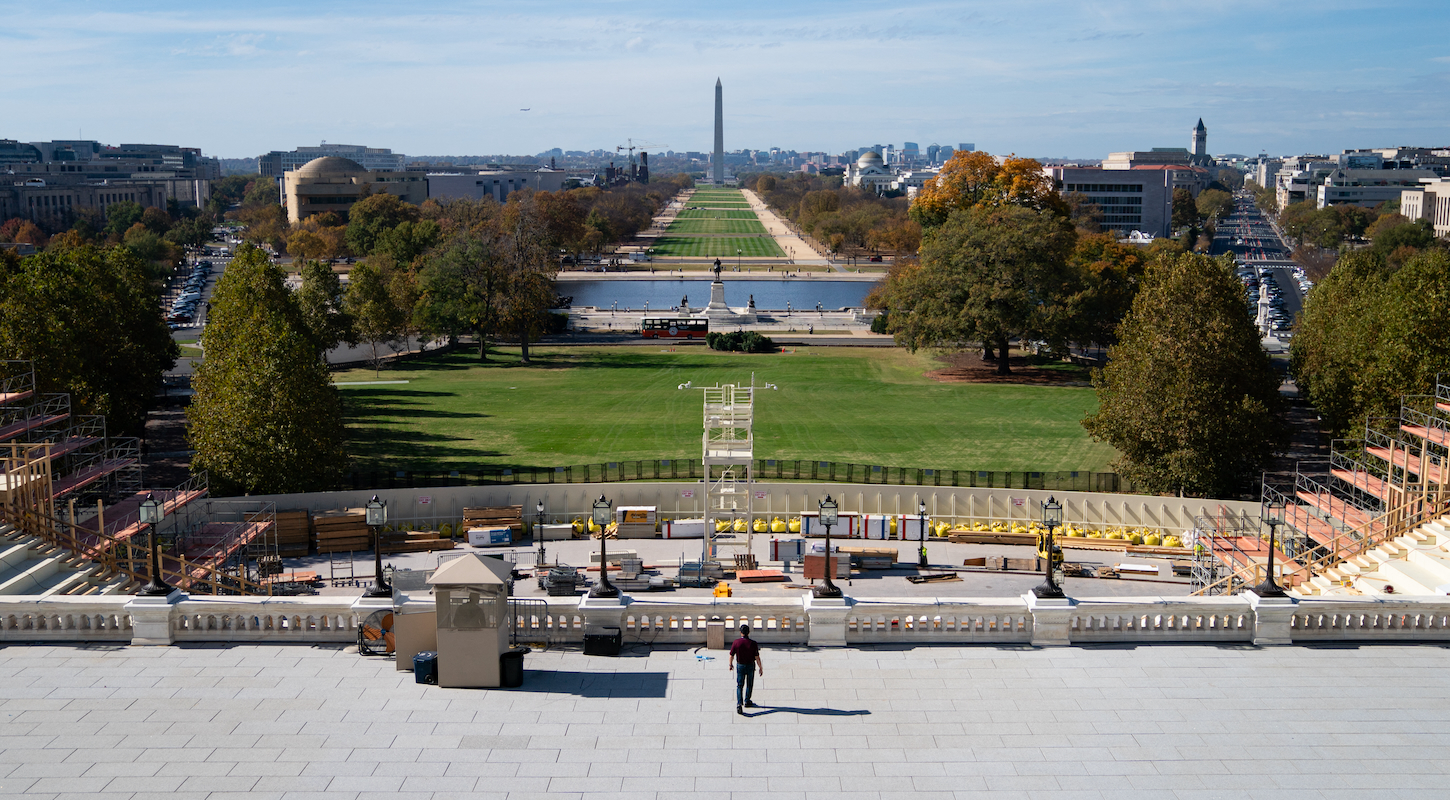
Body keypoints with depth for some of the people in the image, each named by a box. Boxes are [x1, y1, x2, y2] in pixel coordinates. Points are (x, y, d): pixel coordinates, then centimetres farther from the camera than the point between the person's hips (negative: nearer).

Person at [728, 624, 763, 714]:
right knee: (749, 685, 20)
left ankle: (739, 704, -10)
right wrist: (761, 668, -3)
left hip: (740, 666, 0)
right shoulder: (753, 643, -16)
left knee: (739, 686, 7)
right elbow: (757, 657, -14)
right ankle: (747, 702, 34)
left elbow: (731, 655, -4)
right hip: (751, 666, 0)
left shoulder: (736, 642, -14)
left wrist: (730, 664, 14)